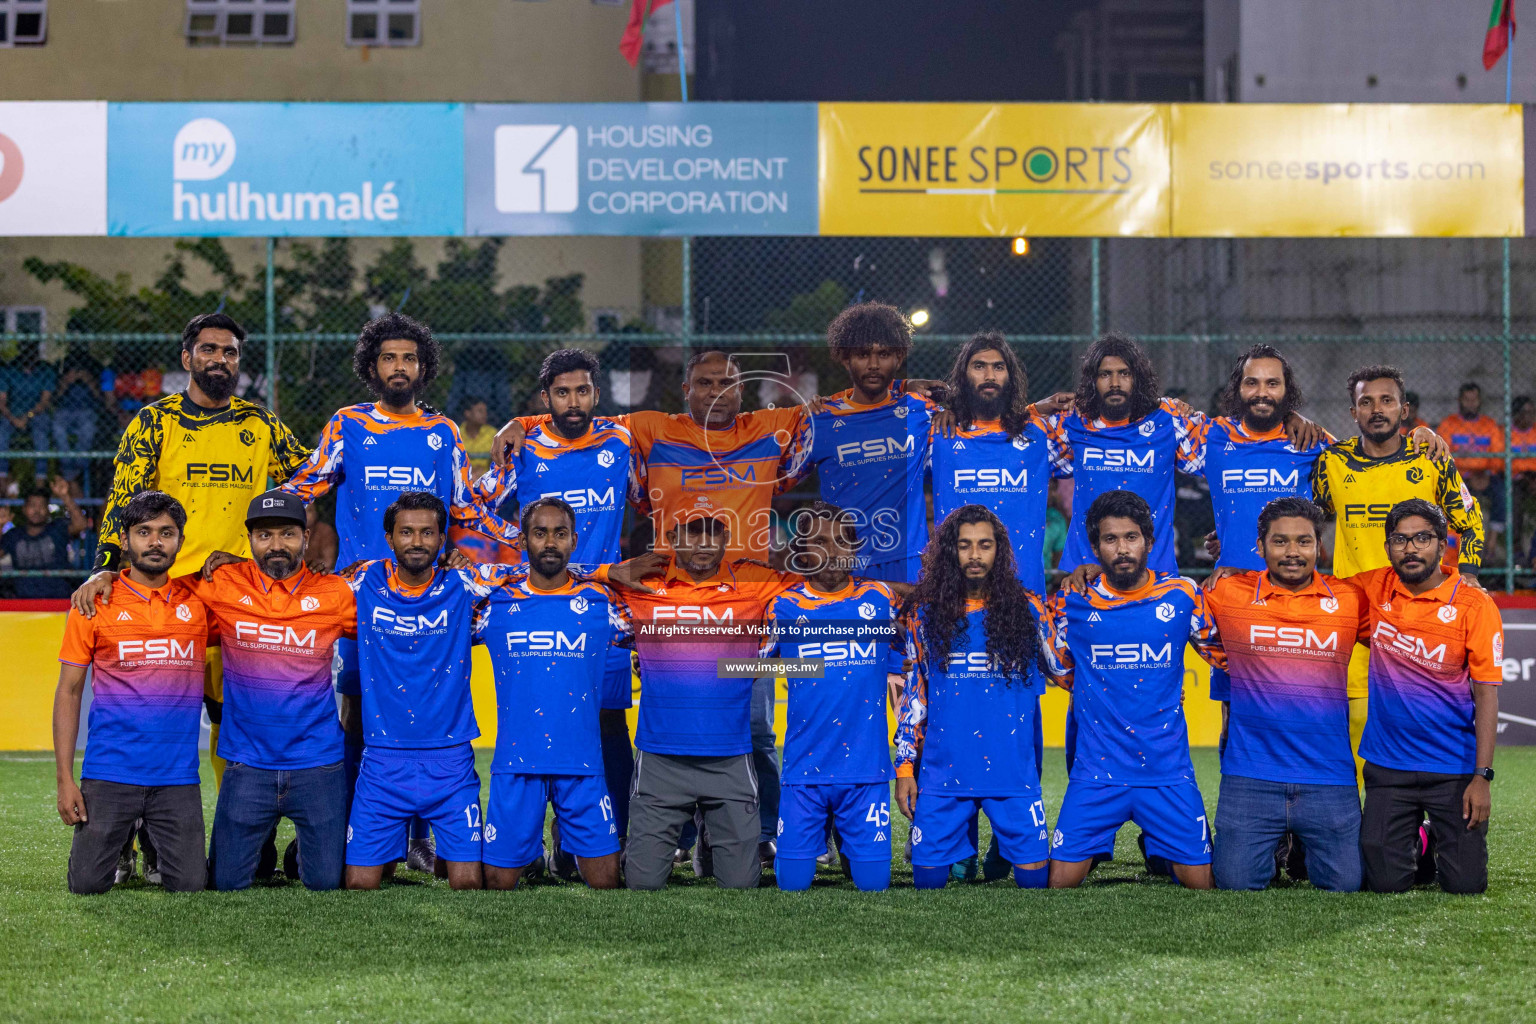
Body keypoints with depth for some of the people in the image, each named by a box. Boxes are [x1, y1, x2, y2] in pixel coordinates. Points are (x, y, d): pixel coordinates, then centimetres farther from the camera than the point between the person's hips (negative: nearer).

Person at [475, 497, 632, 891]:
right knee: (498, 881, 3)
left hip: (582, 765, 0)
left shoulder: (600, 601, 6)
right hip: (515, 764, 0)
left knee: (605, 879, -2)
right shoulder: (496, 602, 6)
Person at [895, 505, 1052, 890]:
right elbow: (911, 694, 9)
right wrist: (904, 766, 6)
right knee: (928, 880, 1)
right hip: (943, 772, 1)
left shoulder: (1026, 610, 5)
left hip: (1014, 773, -1)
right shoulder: (926, 614, 7)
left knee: (1035, 878, -4)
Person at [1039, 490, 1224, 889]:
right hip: (1096, 771, 0)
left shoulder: (1182, 596, 0)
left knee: (1200, 882, 0)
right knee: (1061, 882, -5)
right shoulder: (1072, 602, 0)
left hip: (1168, 772, 0)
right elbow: (1060, 668, 17)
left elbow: (1224, 653, 14)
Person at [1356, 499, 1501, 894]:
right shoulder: (1374, 589, 1)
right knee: (1386, 882, -3)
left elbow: (1486, 695, -8)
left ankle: (1445, 840, 30)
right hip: (1388, 765, 2)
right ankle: (1412, 842, 31)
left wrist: (1482, 776, -14)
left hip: (1455, 769, -2)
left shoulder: (1475, 605, -8)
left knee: (1466, 883, -4)